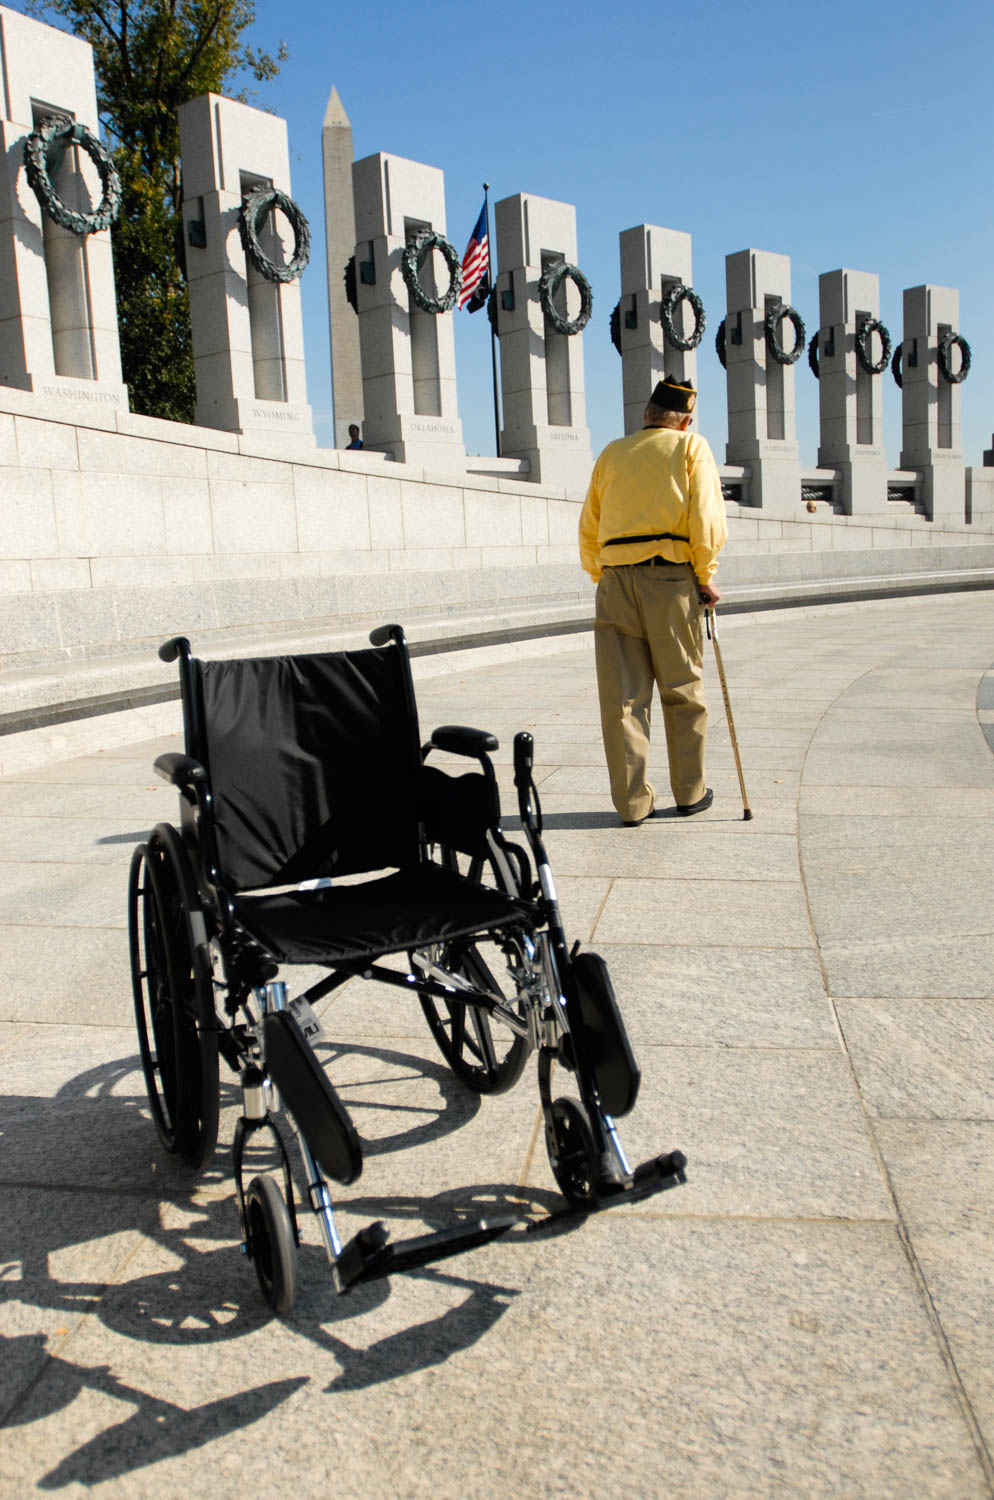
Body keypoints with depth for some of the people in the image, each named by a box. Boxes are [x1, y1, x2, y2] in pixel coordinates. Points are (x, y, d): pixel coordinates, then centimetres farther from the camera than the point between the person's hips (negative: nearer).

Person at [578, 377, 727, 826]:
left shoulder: (612, 453, 18)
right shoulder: (690, 447, 8)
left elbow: (588, 527, 16)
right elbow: (705, 519, -3)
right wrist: (706, 578, 4)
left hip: (615, 578, 3)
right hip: (669, 574, -2)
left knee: (622, 695, 2)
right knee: (682, 689, 9)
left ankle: (633, 802, 5)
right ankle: (690, 792, 18)